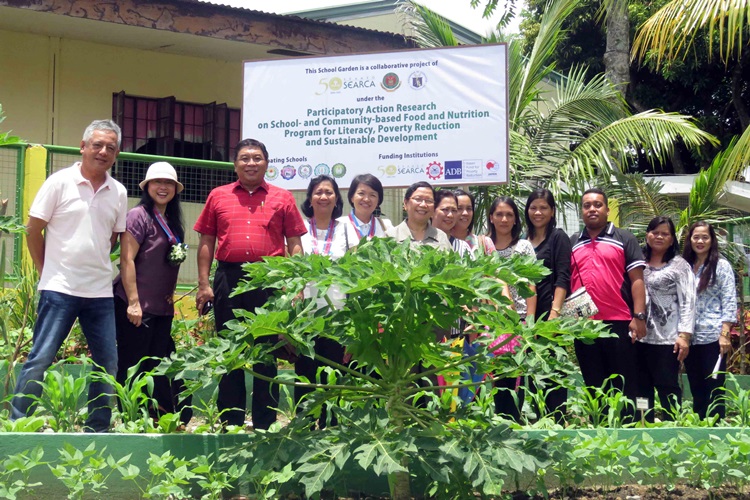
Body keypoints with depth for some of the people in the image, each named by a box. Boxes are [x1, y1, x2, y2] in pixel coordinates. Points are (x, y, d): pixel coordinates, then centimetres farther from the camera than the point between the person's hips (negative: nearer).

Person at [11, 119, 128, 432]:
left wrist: (94, 266, 11)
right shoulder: (60, 182, -4)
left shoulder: (118, 193, 8)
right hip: (59, 289, -5)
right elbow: (34, 231, 0)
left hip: (101, 292, 5)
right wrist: (49, 272, 3)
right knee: (40, 360, -6)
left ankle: (98, 430, 18)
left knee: (108, 363, 7)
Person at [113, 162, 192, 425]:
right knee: (132, 366, -1)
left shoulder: (173, 223, 14)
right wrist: (133, 302, -18)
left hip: (162, 308, 7)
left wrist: (170, 296, 14)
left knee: (159, 366, 11)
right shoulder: (139, 216, -8)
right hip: (136, 306, -7)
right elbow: (126, 259, -14)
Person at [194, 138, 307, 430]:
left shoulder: (282, 199, 8)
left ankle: (264, 425, 10)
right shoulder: (218, 197, 11)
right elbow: (206, 242, 10)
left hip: (269, 280, -1)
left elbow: (294, 245, 7)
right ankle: (230, 424, 15)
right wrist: (203, 284, 2)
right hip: (229, 278, 1)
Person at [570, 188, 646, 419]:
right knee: (594, 388, 10)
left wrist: (639, 316, -9)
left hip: (619, 323, -3)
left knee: (625, 387, 0)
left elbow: (637, 279, 0)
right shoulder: (572, 243, 15)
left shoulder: (624, 239, 6)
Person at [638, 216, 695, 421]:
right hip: (639, 337, 4)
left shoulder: (679, 265, 2)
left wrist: (684, 335, -14)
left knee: (668, 388, -2)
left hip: (667, 338, -4)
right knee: (642, 388, 9)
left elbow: (687, 302, -5)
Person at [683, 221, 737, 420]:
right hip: (690, 338, 5)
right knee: (696, 392, 9)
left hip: (713, 338, -5)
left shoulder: (721, 266, 0)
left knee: (714, 392, -2)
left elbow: (729, 303, -5)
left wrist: (725, 334, -13)